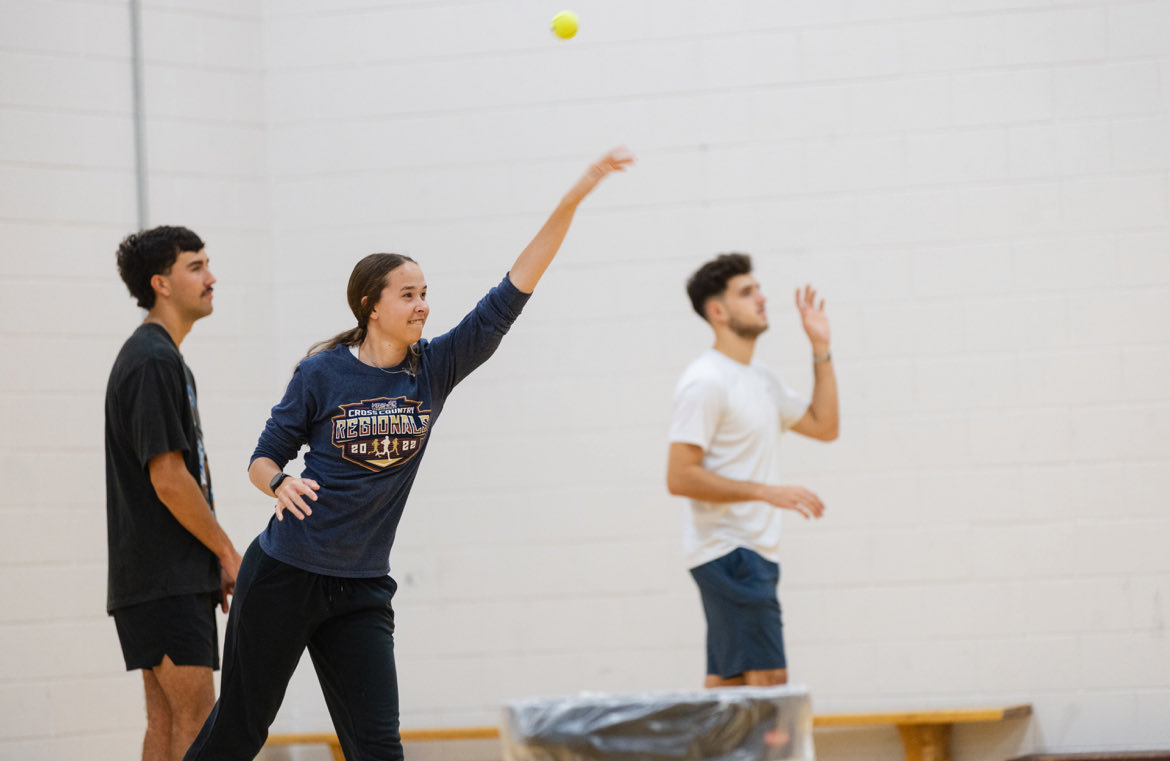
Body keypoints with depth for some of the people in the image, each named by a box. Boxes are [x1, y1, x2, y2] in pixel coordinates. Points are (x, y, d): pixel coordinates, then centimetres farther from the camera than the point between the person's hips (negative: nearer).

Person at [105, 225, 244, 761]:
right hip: (165, 580, -10)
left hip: (177, 576, 10)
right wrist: (229, 555, -11)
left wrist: (215, 563, 17)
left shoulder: (159, 356, 18)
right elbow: (167, 479, -19)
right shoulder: (155, 361, -14)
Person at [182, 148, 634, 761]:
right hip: (284, 575, -3)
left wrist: (574, 198, -13)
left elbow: (510, 295, -6)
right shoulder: (320, 374, -6)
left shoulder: (435, 369, 1)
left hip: (361, 591, 3)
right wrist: (280, 484, -23)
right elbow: (264, 458, 2)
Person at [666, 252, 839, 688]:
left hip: (754, 553, 10)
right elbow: (680, 477, -19)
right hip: (728, 553, -10)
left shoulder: (760, 379, 17)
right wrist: (767, 492, -21)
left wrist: (821, 349, 16)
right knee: (769, 678, -14)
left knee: (726, 683, 8)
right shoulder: (706, 382, -13)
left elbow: (823, 426, 24)